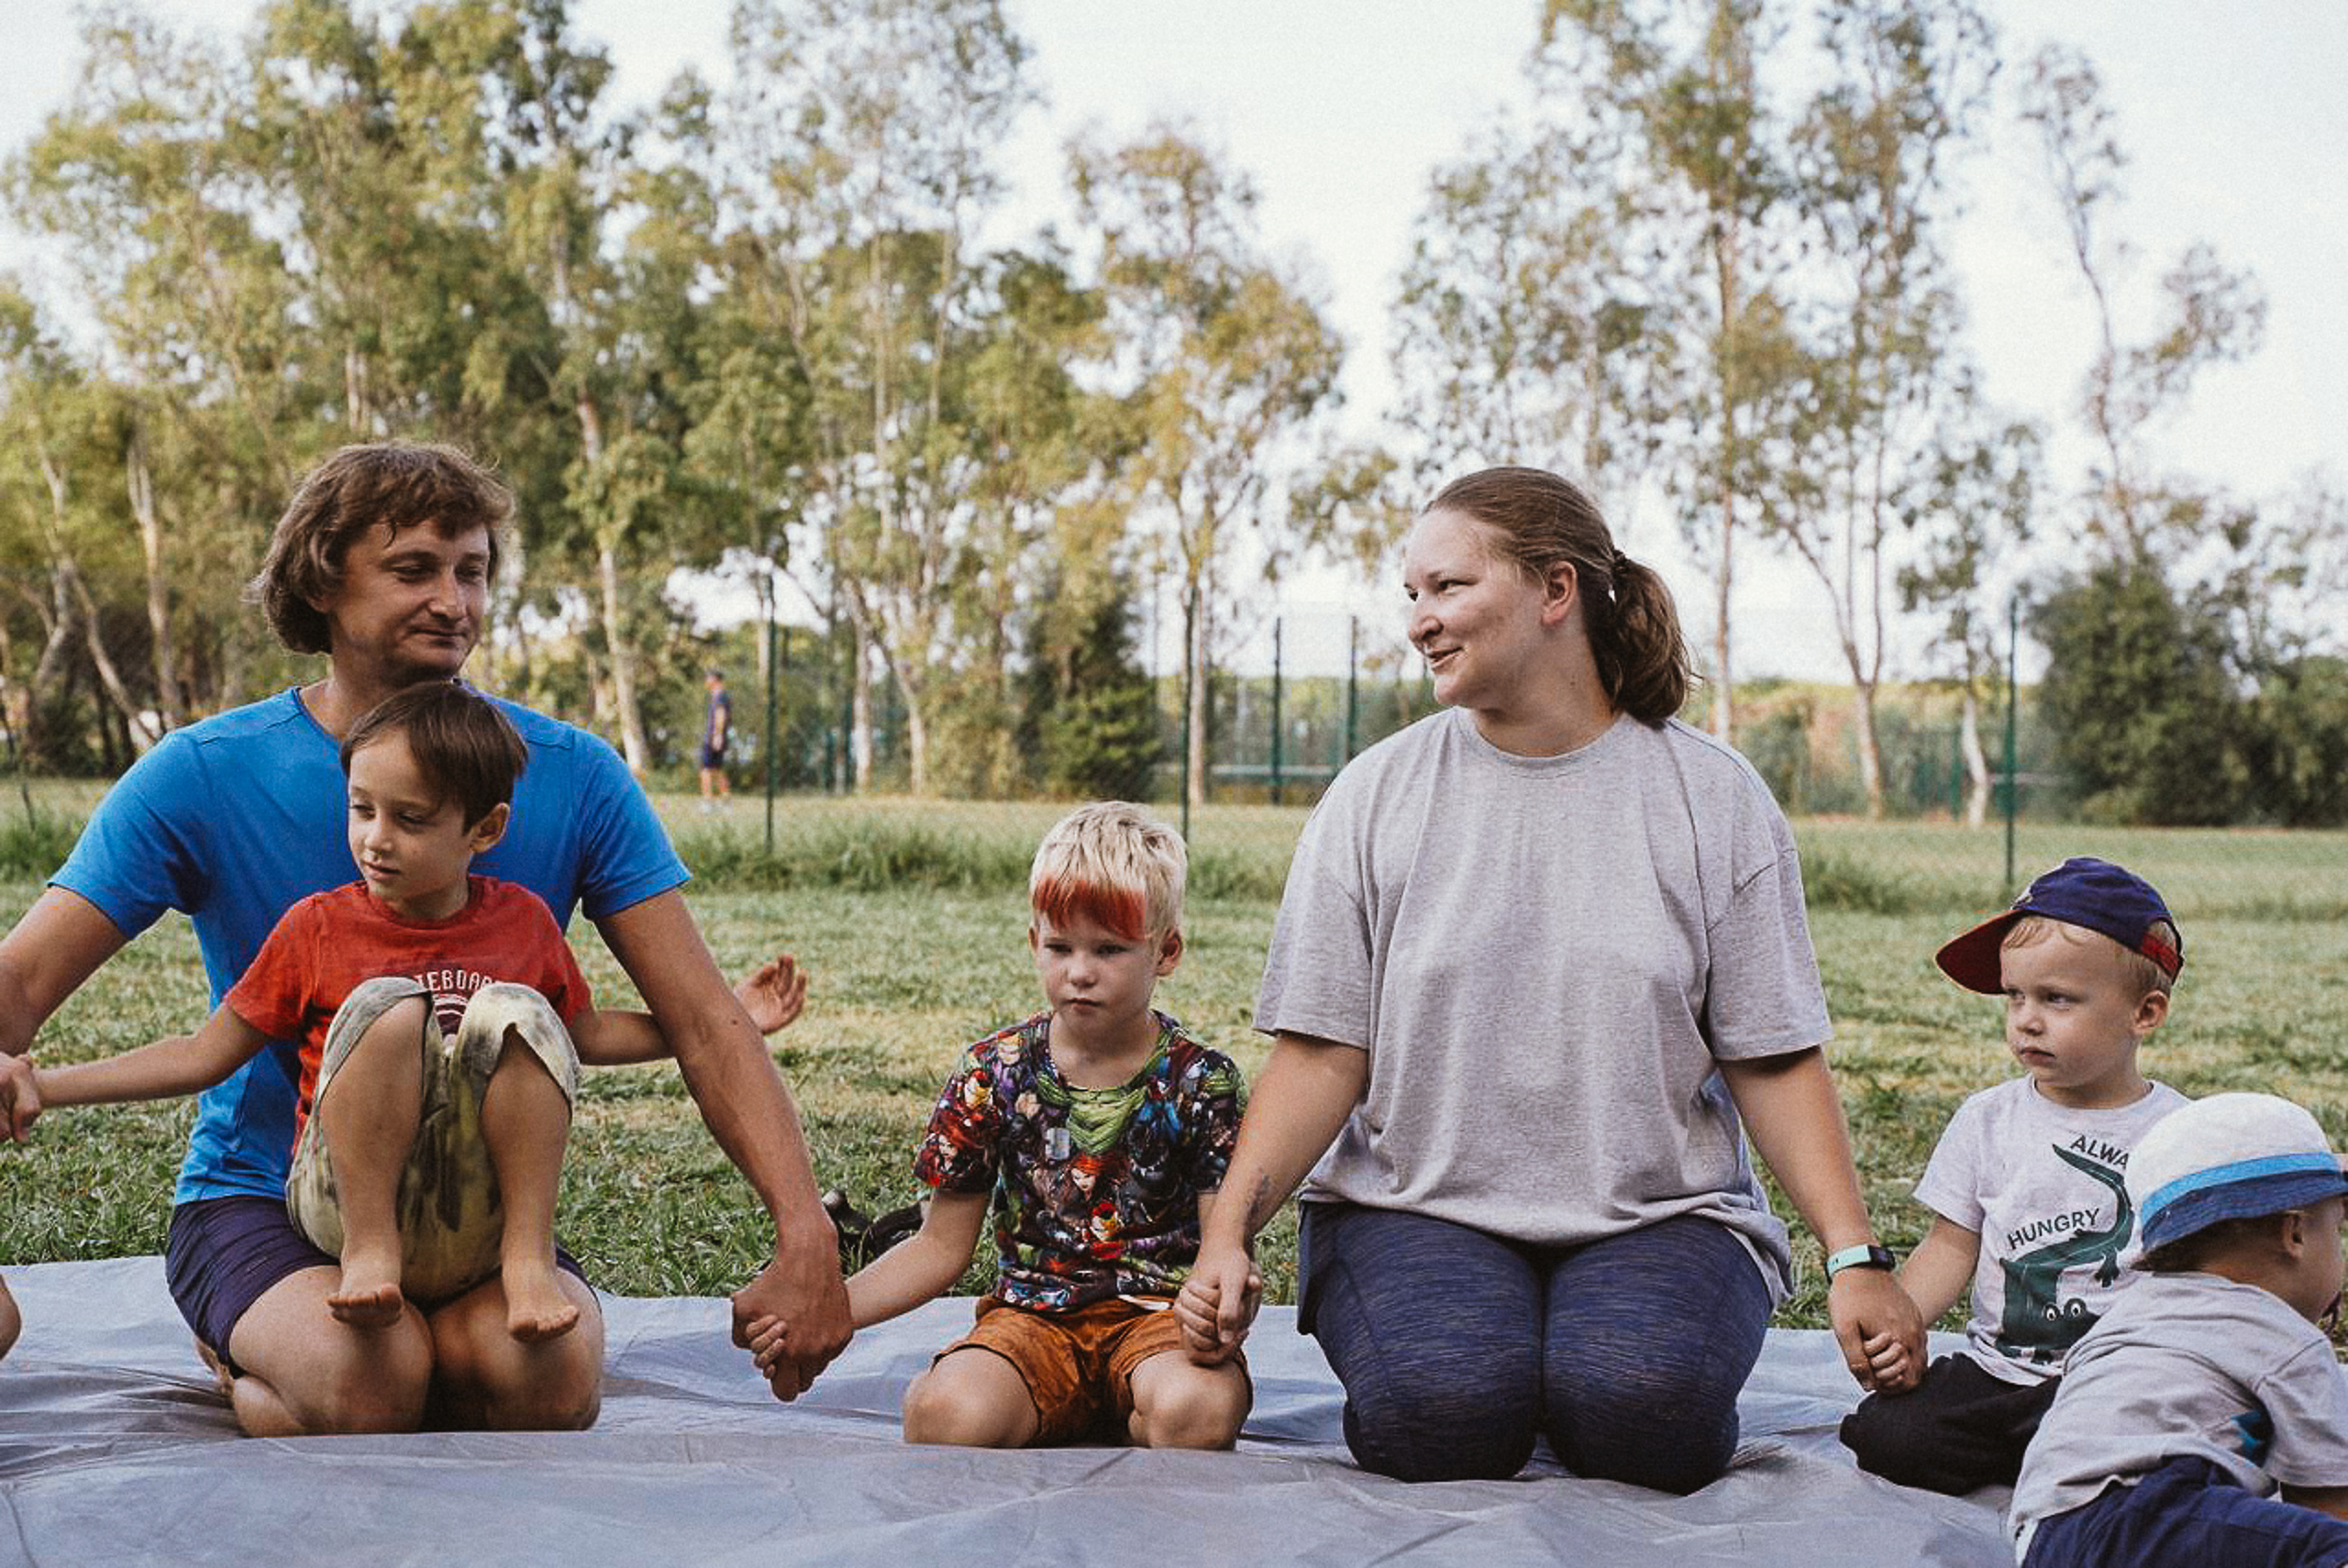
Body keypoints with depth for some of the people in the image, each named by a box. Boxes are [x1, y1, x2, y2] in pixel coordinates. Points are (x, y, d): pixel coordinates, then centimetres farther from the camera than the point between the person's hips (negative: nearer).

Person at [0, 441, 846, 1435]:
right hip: (261, 1201, -2)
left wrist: (805, 1234, -21)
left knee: (550, 1374, -30)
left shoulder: (570, 777, -3)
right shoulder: (202, 775, -7)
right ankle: (255, 1371, 5)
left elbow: (704, 1024, -7)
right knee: (369, 1383, -33)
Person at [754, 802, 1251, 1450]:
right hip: (1033, 1314, 1)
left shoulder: (1199, 1082, -1)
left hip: (1156, 1310, 0)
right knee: (950, 1417, -33)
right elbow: (941, 1246, 8)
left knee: (1195, 1414, -36)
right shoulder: (994, 1073, 3)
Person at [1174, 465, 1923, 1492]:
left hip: (1658, 1215, 0)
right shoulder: (1374, 798, 5)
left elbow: (1775, 1060, 3)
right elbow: (1322, 1053, 1)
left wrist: (1854, 1258, -7)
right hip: (1417, 1209, 0)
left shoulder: (1713, 798, 4)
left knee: (1639, 1407, -30)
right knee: (1443, 1408, -30)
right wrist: (1228, 1231, -13)